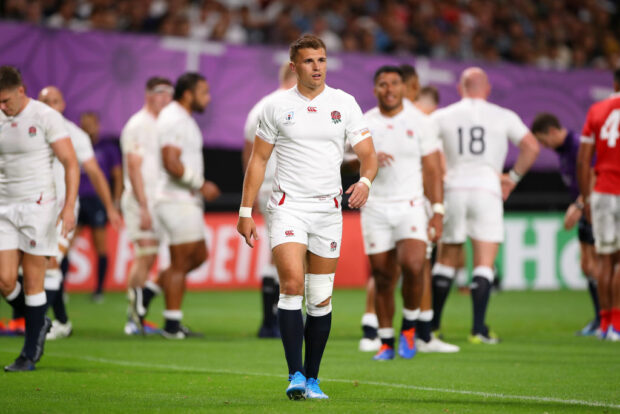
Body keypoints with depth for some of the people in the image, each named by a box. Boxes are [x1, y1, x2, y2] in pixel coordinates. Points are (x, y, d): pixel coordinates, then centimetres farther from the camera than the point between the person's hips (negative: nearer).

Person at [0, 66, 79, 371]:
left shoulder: (46, 117, -9)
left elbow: (71, 165, -10)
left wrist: (69, 207, -20)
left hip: (37, 207, -5)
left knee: (33, 282, -1)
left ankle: (30, 354, 7)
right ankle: (38, 323, 21)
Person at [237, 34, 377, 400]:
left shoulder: (345, 104, 4)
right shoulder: (278, 107, 2)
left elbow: (368, 155, 2)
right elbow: (258, 160, 7)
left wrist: (365, 182, -20)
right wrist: (246, 211, 2)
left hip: (328, 210, 2)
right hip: (288, 206, -2)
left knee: (321, 298, 5)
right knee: (292, 284, -19)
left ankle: (312, 379, 14)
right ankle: (295, 375, -17)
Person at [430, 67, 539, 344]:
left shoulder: (442, 116, 8)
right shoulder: (504, 117, 7)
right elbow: (531, 147, 0)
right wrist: (512, 178, 9)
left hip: (453, 189, 2)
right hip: (487, 190, -2)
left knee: (446, 260, 12)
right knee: (484, 263, -1)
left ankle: (432, 326, 14)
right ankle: (478, 329, -10)